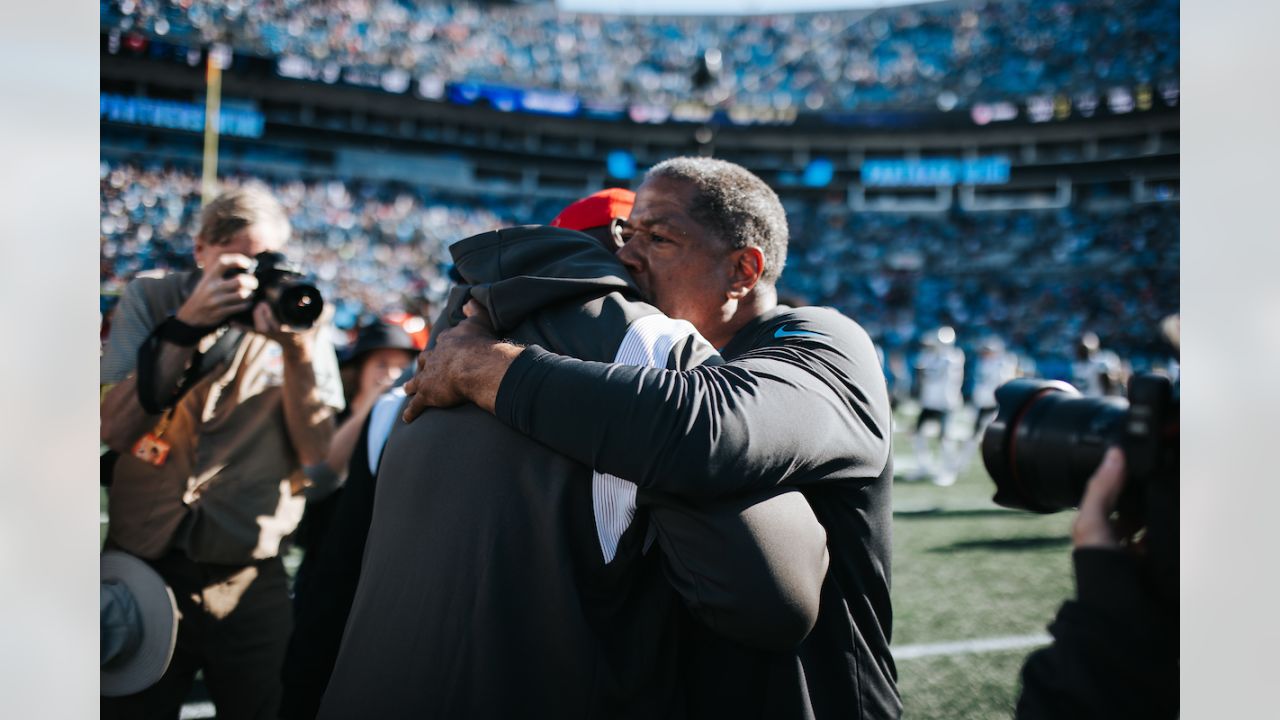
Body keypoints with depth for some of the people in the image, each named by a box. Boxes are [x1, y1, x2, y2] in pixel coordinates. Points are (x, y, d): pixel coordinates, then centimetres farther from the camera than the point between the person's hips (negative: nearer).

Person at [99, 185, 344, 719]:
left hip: (251, 579, 0)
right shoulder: (150, 299, -1)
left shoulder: (297, 316, 0)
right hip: (141, 565, 0)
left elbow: (316, 450, -8)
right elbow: (115, 430, -12)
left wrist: (297, 348, -21)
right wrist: (187, 325, -20)